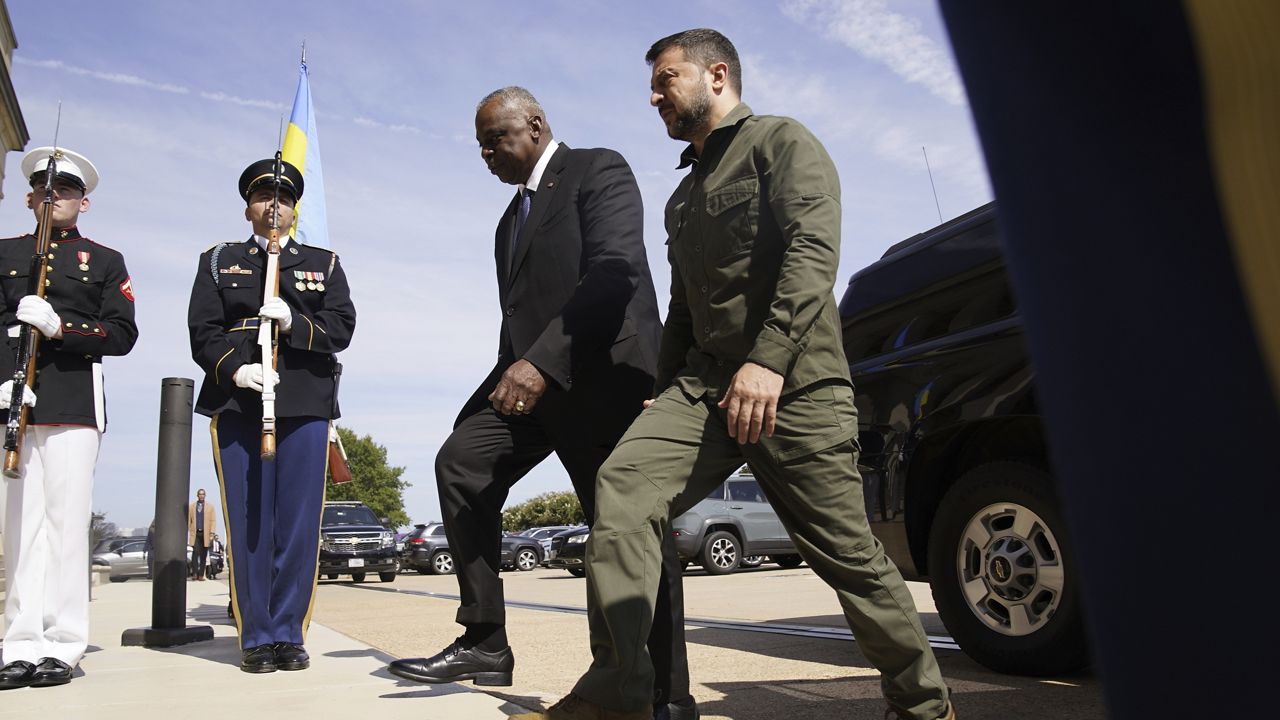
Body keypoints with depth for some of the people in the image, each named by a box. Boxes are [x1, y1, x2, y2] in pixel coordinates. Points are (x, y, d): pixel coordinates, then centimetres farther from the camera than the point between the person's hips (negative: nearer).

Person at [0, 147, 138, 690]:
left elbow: (122, 334, 3)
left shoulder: (106, 261, 14)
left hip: (74, 404, -2)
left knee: (66, 521, -4)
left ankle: (62, 646, 1)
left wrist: (60, 326, -13)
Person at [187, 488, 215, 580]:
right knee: (196, 552, -16)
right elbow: (188, 520, 9)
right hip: (195, 533, -1)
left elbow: (212, 520, 6)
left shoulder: (210, 507, 12)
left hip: (205, 534, 1)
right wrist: (186, 531, 1)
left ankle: (201, 574, 5)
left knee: (203, 555, 1)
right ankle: (194, 572, -10)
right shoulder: (191, 506, 13)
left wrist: (212, 532, -5)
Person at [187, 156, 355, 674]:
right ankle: (256, 638, 8)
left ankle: (289, 634, 7)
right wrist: (234, 367, -13)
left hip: (306, 404, 0)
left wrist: (294, 323, -12)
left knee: (299, 523, -2)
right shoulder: (218, 262, 19)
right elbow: (202, 330, 6)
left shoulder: (325, 264, 19)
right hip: (238, 403, 0)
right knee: (248, 522, 0)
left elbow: (342, 327, 6)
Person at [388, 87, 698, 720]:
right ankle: (483, 644, -1)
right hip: (531, 376, 8)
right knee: (462, 462, -8)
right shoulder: (515, 215, 24)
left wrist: (544, 361, -27)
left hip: (605, 376, -8)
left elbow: (614, 270, -19)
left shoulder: (599, 170, -2)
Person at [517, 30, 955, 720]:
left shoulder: (780, 141, 3)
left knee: (847, 553, -2)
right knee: (622, 484, -18)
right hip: (705, 379, 6)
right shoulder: (683, 198, 27)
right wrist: (666, 398, 22)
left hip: (794, 381, -6)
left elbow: (814, 248, -14)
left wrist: (768, 358, -26)